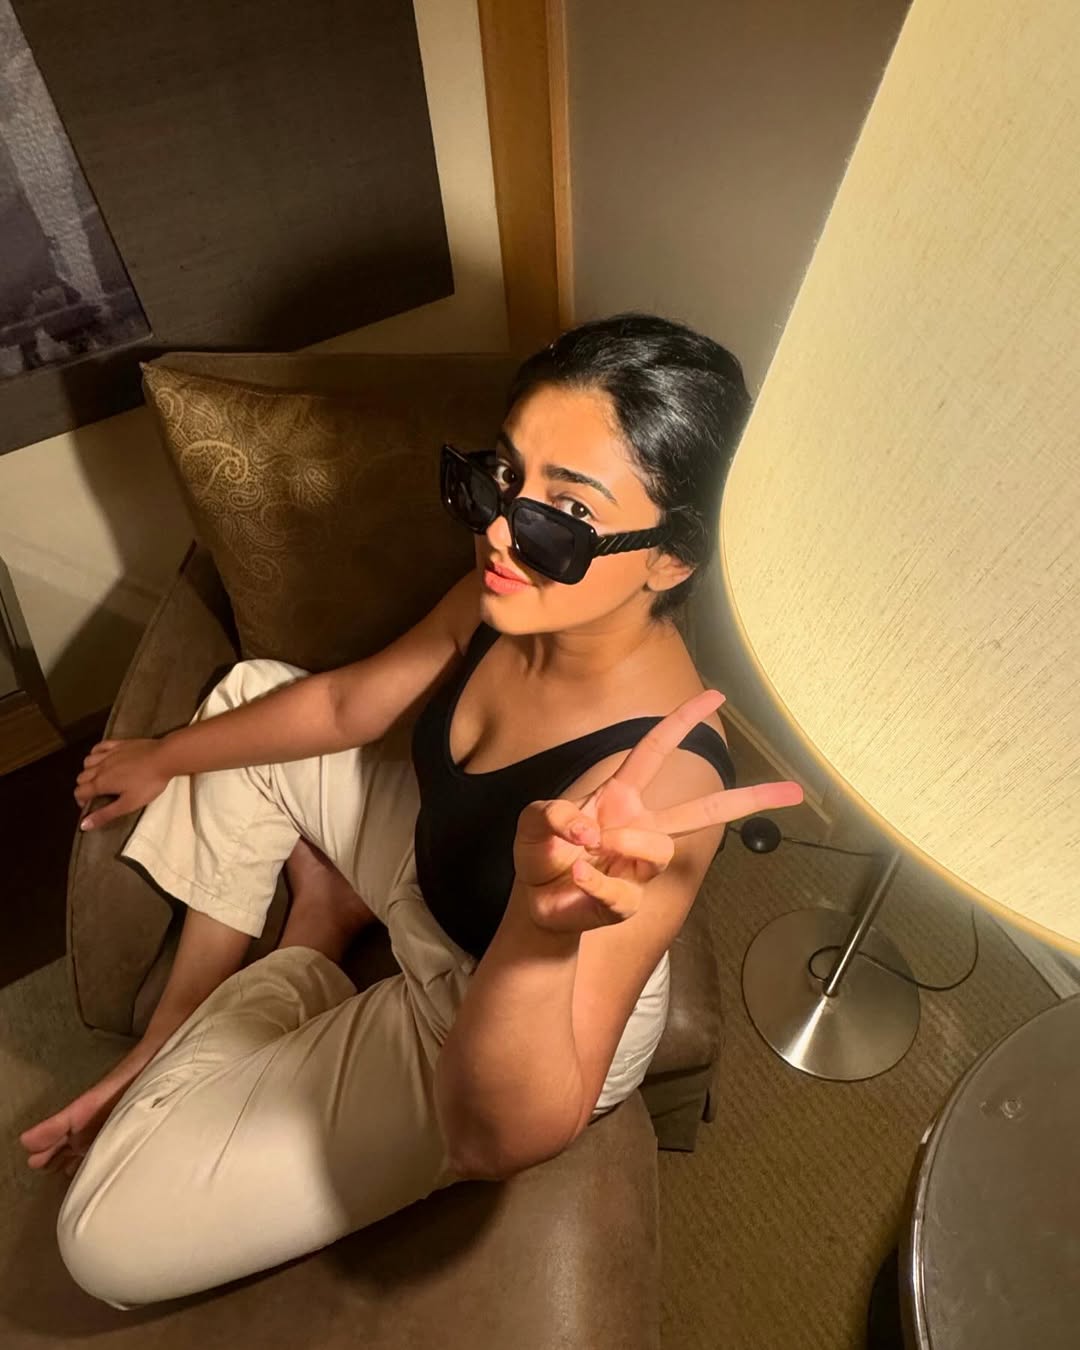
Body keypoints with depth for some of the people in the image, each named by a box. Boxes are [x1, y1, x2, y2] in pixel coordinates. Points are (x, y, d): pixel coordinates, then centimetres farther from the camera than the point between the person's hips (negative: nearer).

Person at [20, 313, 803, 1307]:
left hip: (506, 1021, -5)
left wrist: (542, 933, -58)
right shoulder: (507, 602, -19)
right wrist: (164, 758, 14)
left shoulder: (656, 782, -40)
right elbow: (344, 703, -1)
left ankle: (314, 937, 16)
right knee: (250, 692, 13)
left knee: (108, 1238, -2)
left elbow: (506, 1136, -36)